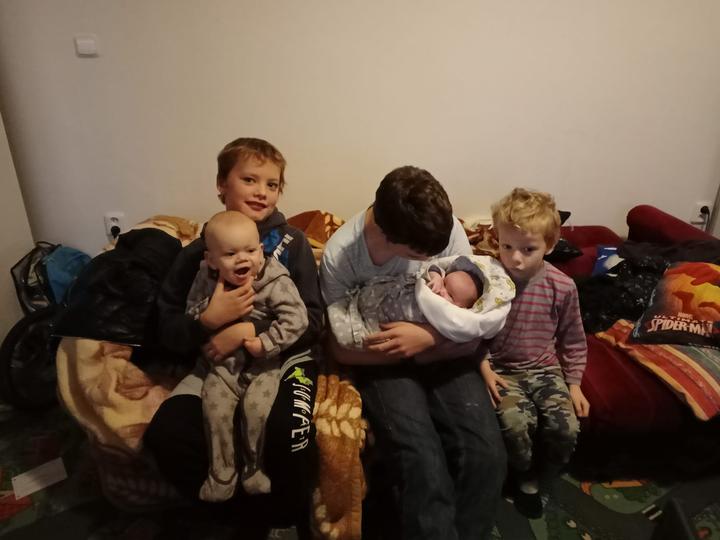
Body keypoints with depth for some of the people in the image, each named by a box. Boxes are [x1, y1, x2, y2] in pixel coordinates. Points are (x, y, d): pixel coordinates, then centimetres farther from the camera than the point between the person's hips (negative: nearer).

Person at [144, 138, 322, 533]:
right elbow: (168, 331, 4)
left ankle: (287, 519, 5)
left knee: (287, 434, -30)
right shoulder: (197, 253, 5)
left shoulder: (291, 242, 0)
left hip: (284, 356, -2)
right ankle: (250, 517, 3)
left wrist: (247, 331, -19)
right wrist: (208, 321, -18)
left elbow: (311, 320, -5)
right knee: (165, 434, -21)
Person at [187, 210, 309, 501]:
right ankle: (221, 474, 10)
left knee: (257, 408, -21)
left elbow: (296, 319, -20)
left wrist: (266, 343, -26)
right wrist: (214, 303, -18)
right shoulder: (206, 278, -5)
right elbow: (191, 316, 1)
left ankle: (255, 467, 8)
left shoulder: (275, 280, -18)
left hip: (265, 360, -3)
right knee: (214, 409, -12)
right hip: (224, 360, 3)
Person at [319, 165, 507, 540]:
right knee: (422, 462, -27)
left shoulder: (446, 228, -13)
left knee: (486, 453, -19)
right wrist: (407, 350, -19)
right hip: (383, 362, -2)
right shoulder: (339, 255, -17)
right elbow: (341, 348, -8)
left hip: (443, 351, 2)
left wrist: (429, 336, -23)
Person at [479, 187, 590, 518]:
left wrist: (574, 384, 3)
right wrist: (485, 369, -13)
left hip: (546, 369, 2)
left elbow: (573, 340, 5)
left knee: (566, 429, -17)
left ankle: (535, 478, 15)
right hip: (503, 370, -2)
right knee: (516, 424, -25)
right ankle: (523, 475, 11)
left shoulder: (562, 287, -9)